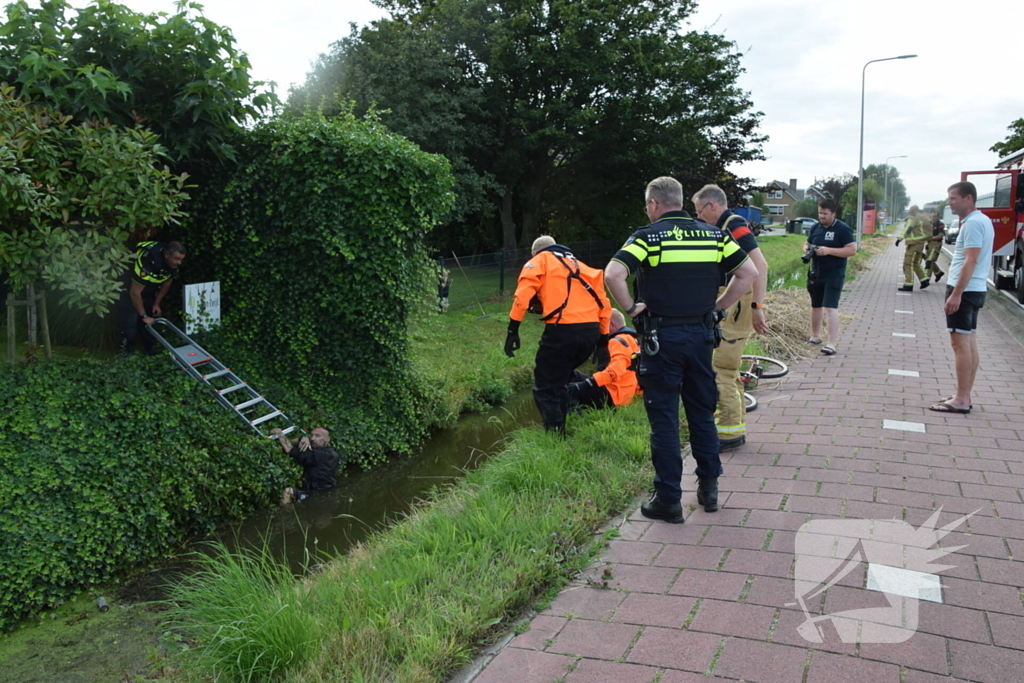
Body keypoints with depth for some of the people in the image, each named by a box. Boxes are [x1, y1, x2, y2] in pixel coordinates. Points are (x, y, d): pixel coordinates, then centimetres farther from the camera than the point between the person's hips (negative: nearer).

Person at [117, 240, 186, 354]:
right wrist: (144, 316, -23)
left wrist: (157, 303, 3)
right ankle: (125, 352, 7)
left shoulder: (174, 263, -19)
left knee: (151, 322, 8)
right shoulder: (147, 262, -40)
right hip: (129, 290, -6)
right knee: (130, 324, -9)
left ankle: (151, 349, 21)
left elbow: (167, 283, 2)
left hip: (149, 291, 7)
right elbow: (135, 293, -31)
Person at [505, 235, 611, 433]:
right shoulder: (579, 265, 30)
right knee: (559, 381, 24)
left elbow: (523, 294, -3)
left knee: (545, 388, 2)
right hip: (592, 331, 6)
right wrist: (603, 338, 24)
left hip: (563, 329, -6)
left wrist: (513, 330, -4)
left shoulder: (540, 260, 15)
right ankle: (560, 428, 26)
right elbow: (604, 303, 22)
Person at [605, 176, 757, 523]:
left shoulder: (647, 236, -8)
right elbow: (749, 272, 5)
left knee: (664, 419, 3)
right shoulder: (713, 234, 6)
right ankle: (709, 487, 27)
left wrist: (630, 307, -9)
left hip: (662, 338, -4)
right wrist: (718, 306, 8)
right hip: (702, 335, 5)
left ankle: (668, 499, 9)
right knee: (703, 413, 18)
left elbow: (613, 274, -22)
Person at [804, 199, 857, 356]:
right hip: (816, 273, 6)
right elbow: (807, 243, 21)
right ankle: (815, 336, 36)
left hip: (834, 274, -6)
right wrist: (806, 248, -5)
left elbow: (852, 250, -15)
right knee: (816, 305, 18)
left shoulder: (843, 229, -10)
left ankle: (832, 344, -17)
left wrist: (828, 250, -24)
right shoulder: (815, 227, 7)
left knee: (830, 306, -16)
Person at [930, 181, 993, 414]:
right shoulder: (983, 220, 16)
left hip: (964, 290, -10)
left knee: (960, 344, -8)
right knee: (970, 343, 12)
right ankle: (965, 396, 19)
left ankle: (961, 400, -5)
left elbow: (971, 261, -23)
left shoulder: (973, 223, -16)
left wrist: (956, 294, -25)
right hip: (975, 290, 10)